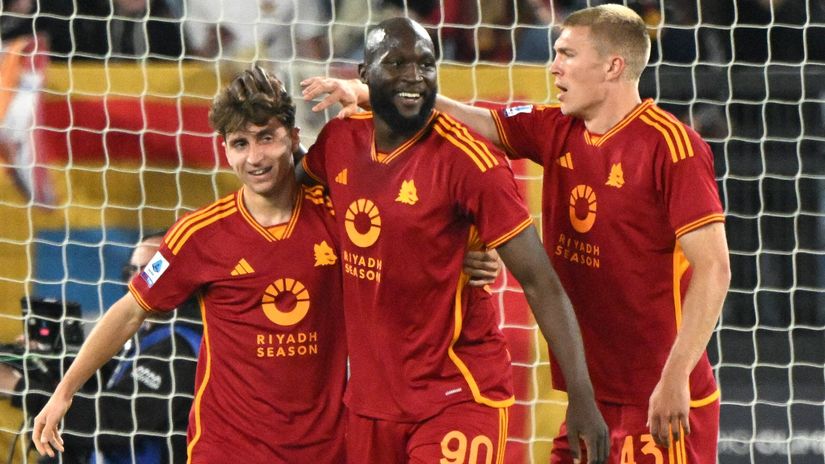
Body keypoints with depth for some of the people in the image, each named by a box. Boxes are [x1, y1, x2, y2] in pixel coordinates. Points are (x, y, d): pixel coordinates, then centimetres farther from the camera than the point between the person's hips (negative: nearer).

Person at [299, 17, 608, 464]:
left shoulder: (467, 161, -15)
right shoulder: (339, 141, 2)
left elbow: (539, 282, -15)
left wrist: (581, 395, -21)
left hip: (457, 398, -6)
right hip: (370, 399, 6)